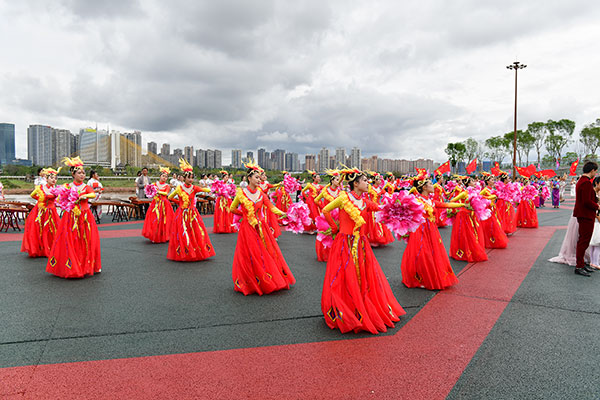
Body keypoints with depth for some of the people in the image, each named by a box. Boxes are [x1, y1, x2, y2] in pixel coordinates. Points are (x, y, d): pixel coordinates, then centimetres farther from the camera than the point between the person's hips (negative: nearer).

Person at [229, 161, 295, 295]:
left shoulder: (261, 193, 2)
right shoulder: (241, 193, -6)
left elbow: (271, 207, -5)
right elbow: (232, 209, 6)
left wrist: (282, 213, -21)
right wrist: (245, 214, 6)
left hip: (261, 228, 3)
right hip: (247, 228, -3)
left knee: (268, 255, 6)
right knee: (250, 257, 2)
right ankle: (251, 283, 19)